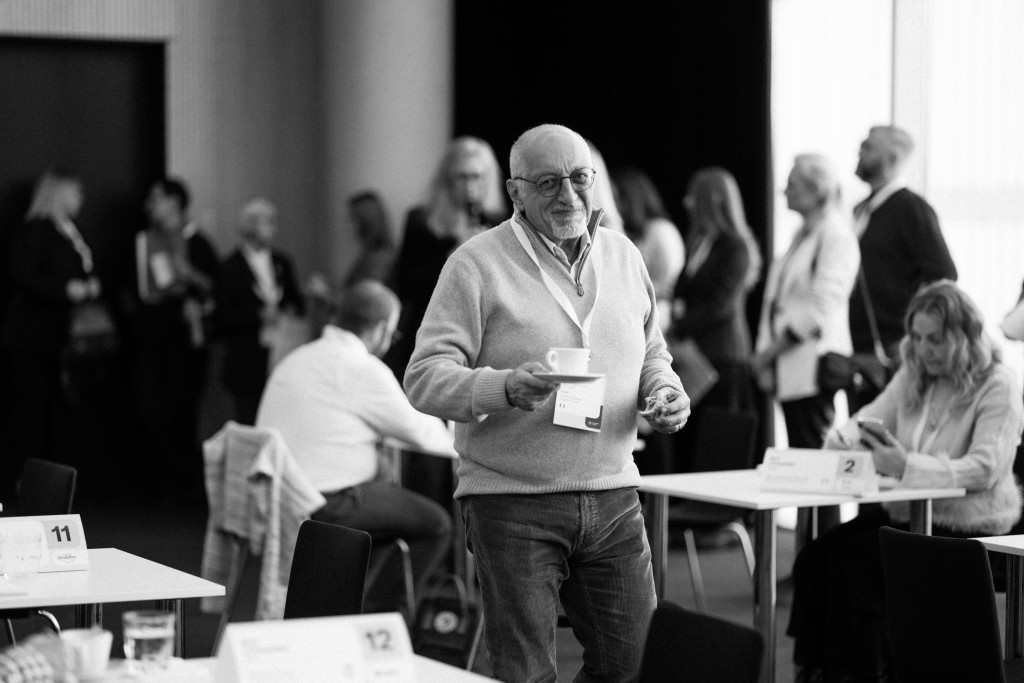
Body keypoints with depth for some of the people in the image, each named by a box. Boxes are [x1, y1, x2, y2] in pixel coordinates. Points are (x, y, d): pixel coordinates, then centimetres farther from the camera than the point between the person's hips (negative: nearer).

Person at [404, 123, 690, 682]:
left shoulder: (623, 256, 12)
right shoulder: (478, 264, -6)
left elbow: (650, 352, 25)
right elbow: (425, 378, -11)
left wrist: (664, 390, 2)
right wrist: (506, 388, -28)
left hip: (612, 500, 5)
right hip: (512, 504, -5)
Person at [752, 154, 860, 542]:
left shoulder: (837, 237, -9)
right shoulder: (804, 235, 19)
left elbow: (820, 309, -16)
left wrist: (769, 351, -13)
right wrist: (766, 356, 11)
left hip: (813, 366, -9)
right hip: (790, 370, 9)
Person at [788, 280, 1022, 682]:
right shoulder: (913, 376, 13)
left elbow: (985, 469, -20)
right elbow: (870, 419, 17)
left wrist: (908, 466, -32)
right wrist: (845, 437, -9)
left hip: (967, 526, -7)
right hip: (907, 512, 7)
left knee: (855, 560, -27)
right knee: (814, 558, -17)